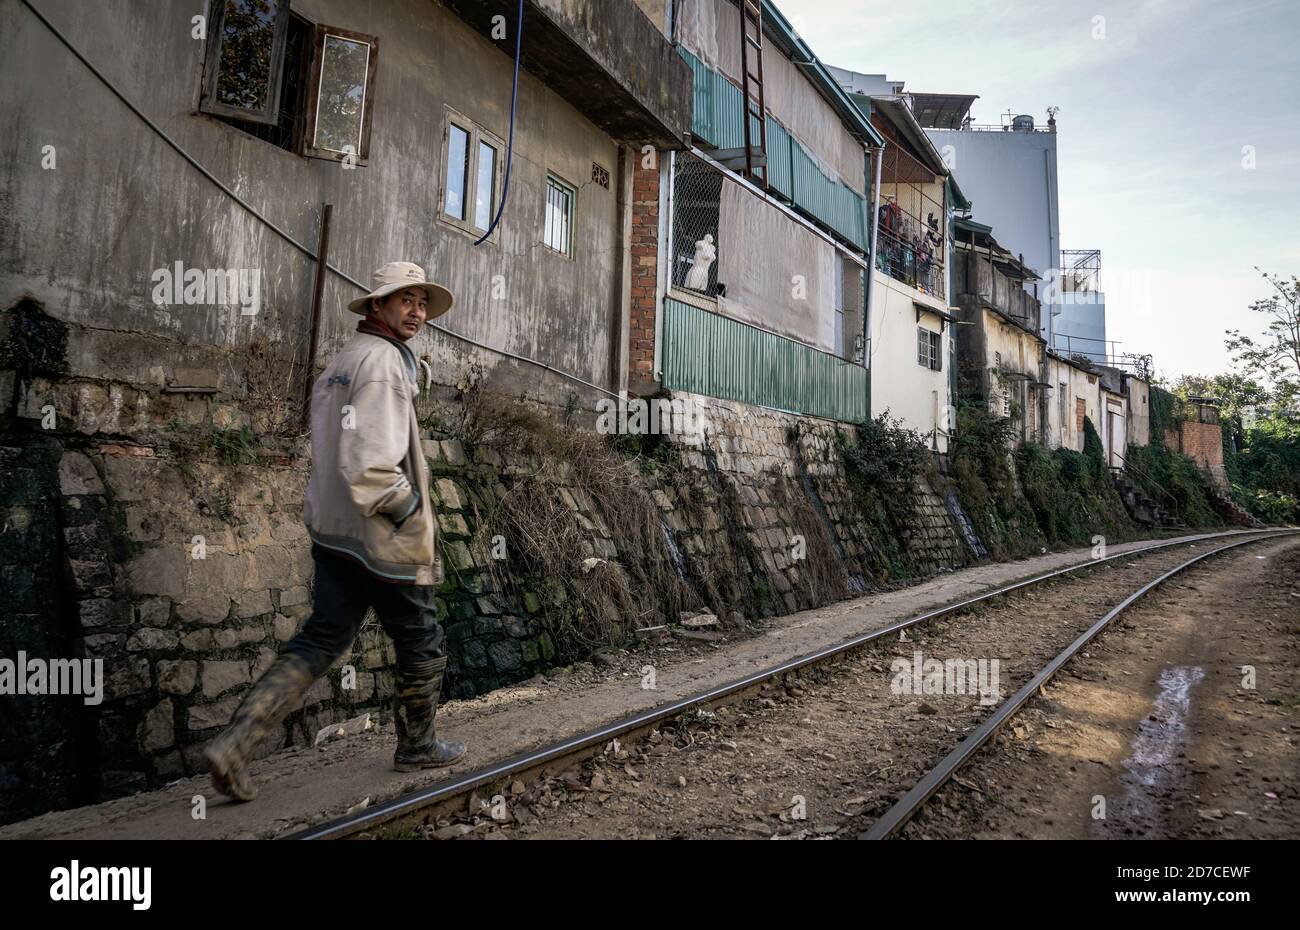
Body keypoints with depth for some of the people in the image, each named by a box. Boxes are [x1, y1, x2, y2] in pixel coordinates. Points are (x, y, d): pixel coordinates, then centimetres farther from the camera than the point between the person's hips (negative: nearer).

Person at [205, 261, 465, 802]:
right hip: (382, 537, -9)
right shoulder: (381, 361, -16)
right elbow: (368, 463, -26)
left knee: (322, 639, 12)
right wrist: (413, 513, -14)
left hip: (333, 529, 9)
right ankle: (417, 746, 28)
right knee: (421, 644, 10)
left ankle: (235, 743, 4)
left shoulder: (341, 362, 15)